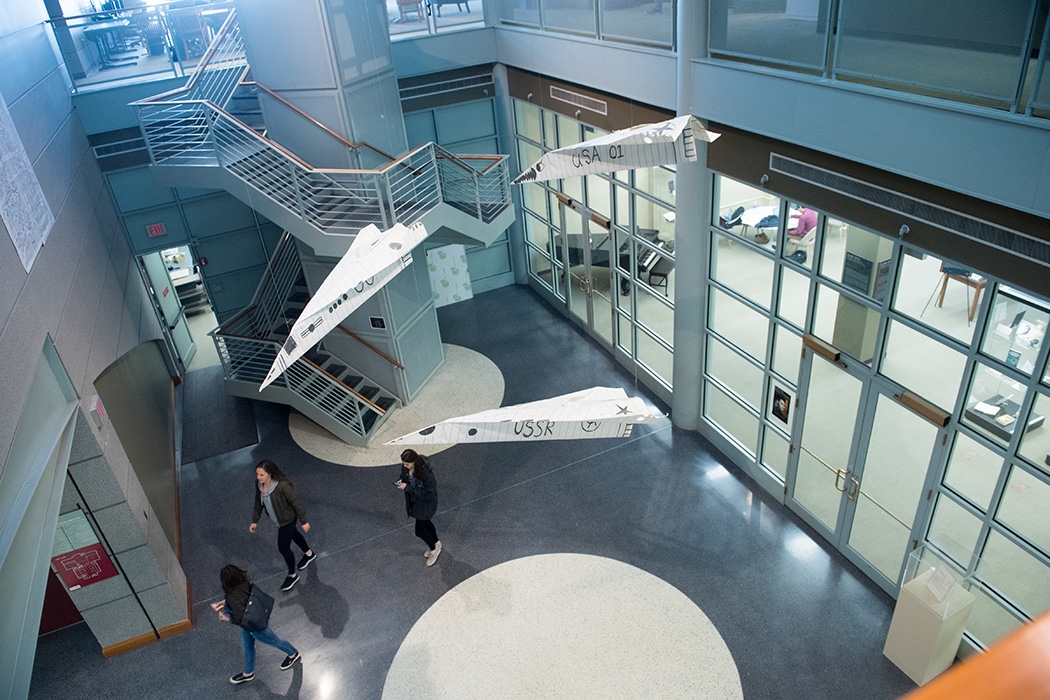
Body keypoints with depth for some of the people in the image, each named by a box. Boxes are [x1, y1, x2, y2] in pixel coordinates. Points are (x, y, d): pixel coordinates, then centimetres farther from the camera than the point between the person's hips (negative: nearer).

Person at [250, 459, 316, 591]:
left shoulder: (283, 486, -37)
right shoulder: (260, 484, -17)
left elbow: (296, 503, -26)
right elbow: (258, 501, 1)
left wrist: (304, 522, -18)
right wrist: (255, 521, 7)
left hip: (288, 519, -7)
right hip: (278, 519, 7)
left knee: (283, 548, 4)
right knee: (293, 534, 29)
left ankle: (292, 575, 30)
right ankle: (309, 554, 57)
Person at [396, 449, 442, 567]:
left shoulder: (426, 473, -37)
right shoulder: (405, 467, -16)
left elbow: (427, 494, -31)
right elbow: (404, 476, 6)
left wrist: (408, 488, -33)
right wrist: (402, 481, -18)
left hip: (426, 503, -7)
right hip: (414, 500, 7)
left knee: (419, 530, 5)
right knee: (424, 522, 27)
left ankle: (434, 549, 33)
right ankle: (436, 543, 53)